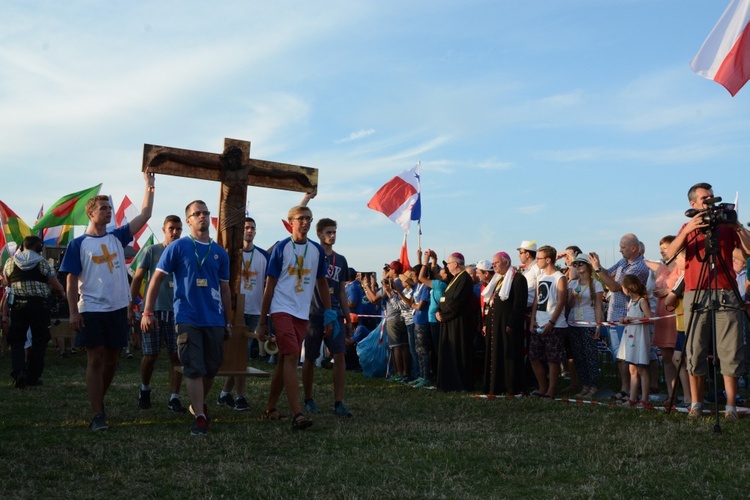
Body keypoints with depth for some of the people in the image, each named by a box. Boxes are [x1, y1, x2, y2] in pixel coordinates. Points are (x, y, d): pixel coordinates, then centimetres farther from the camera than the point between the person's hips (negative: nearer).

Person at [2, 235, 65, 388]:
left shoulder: (9, 263, 6)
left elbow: (8, 285, 18)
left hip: (17, 305, 2)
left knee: (16, 341, 11)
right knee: (39, 341, 8)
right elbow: (57, 287, -2)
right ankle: (33, 377, 10)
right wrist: (62, 293, 19)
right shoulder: (43, 263, -2)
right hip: (39, 305, -2)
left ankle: (19, 372, -8)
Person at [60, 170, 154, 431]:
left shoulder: (117, 237, 8)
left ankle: (98, 399, 31)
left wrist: (149, 187, 0)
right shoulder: (78, 244, -1)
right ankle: (98, 414, 0)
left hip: (118, 309, 4)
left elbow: (144, 215, 5)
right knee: (96, 360, -3)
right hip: (91, 311, -4)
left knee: (112, 360, 11)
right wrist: (73, 313, -9)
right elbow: (72, 281, -2)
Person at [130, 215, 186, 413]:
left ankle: (174, 397, 8)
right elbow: (137, 279, 3)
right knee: (150, 355, 3)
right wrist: (130, 307, -2)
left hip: (177, 311, 2)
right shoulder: (151, 251, 3)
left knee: (176, 356, 0)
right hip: (153, 310, -2)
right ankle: (144, 389, 28)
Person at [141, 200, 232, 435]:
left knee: (212, 367, 12)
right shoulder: (178, 247, -1)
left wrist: (228, 322, 14)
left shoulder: (220, 253, 10)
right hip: (188, 318, -4)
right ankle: (199, 416, 2)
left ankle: (199, 404, 35)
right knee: (194, 369, -4)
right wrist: (147, 312, -8)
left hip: (214, 320, 4)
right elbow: (157, 279, -2)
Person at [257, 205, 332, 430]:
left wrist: (329, 316, 10)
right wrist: (262, 321, -3)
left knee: (285, 360, 11)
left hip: (303, 313, 5)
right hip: (282, 310, -5)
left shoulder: (317, 250, 9)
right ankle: (297, 413, -18)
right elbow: (270, 285, -1)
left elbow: (322, 284, 16)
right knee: (291, 357, -15)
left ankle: (270, 408, 24)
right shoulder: (281, 248, -2)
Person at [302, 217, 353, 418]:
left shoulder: (341, 260, 13)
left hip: (335, 315, 3)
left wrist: (348, 319, 14)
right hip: (314, 315, -3)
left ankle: (338, 403, -4)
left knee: (340, 356, -7)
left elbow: (342, 292, 16)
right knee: (310, 358, 5)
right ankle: (308, 399, 22)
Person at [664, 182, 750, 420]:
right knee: (695, 352, 1)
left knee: (730, 353, -3)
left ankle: (731, 406, 2)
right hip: (696, 295, 1)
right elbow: (670, 254, -4)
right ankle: (696, 403, 8)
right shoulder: (689, 227, 14)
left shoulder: (726, 225, 11)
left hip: (726, 294, 0)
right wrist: (688, 229, -15)